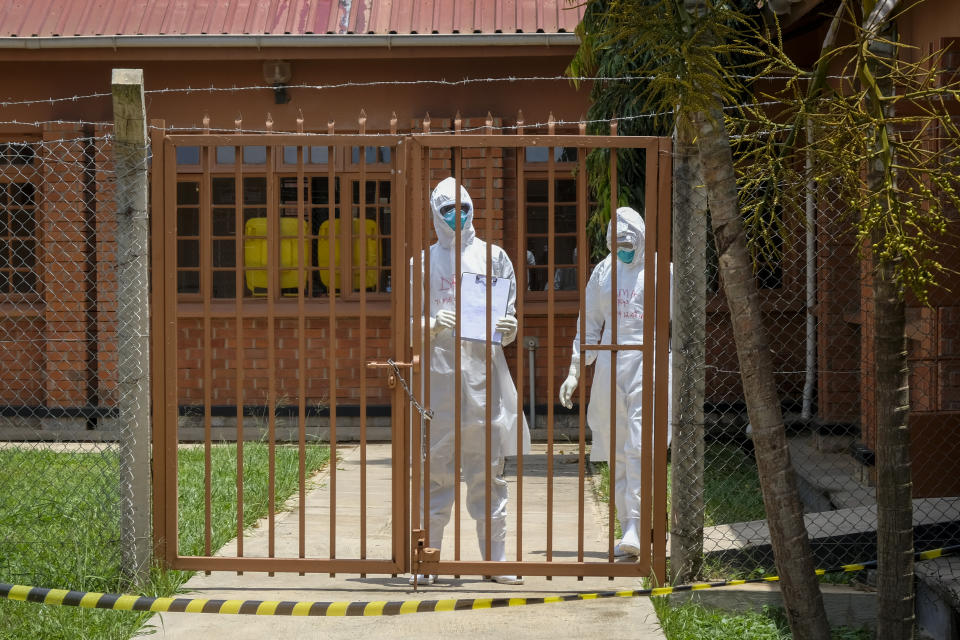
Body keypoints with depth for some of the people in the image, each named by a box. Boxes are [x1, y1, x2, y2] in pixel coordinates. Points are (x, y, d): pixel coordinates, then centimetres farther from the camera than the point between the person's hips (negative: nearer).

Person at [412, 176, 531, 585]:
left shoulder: (493, 257, 11)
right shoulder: (424, 261, 10)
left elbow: (510, 317, 10)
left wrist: (507, 329, -12)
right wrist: (433, 326, -13)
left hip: (485, 371, 1)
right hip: (439, 372, -1)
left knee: (488, 472, 4)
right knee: (436, 470, -1)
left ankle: (496, 558, 10)